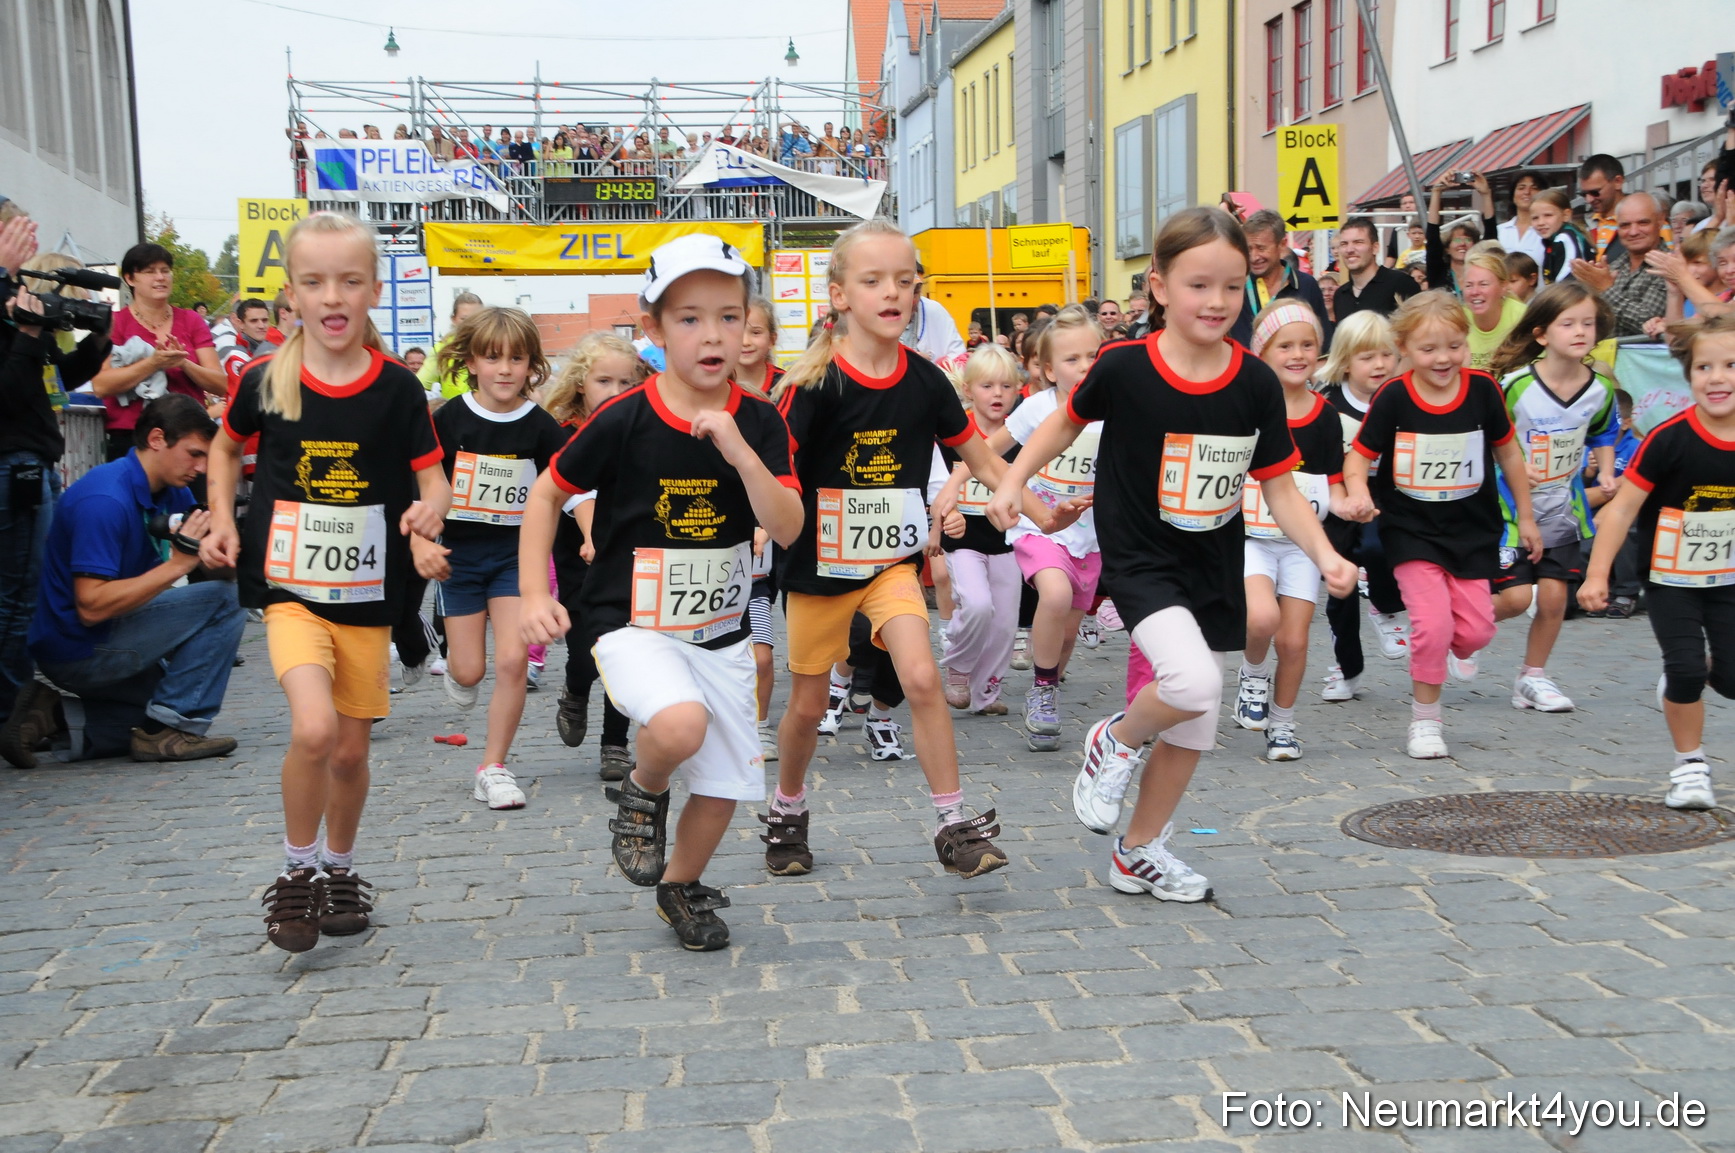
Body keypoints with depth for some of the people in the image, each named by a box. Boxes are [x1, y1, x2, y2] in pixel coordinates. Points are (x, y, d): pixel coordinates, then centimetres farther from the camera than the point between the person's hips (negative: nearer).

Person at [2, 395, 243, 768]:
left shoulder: (173, 494, 5)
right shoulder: (105, 500, -24)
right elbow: (92, 606, -28)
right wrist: (176, 564, -29)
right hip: (79, 649, -10)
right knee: (221, 600, -15)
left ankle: (54, 717, 10)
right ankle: (170, 727, -10)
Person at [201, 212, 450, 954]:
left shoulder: (397, 389, -7)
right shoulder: (264, 382, -5)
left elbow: (433, 477, -1)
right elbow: (226, 447, 15)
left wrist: (430, 508, -23)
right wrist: (223, 519, 2)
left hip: (368, 594, 1)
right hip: (290, 589, -1)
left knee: (351, 750, 10)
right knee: (314, 728, -22)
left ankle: (340, 870, 37)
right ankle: (296, 872, 2)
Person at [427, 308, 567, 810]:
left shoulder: (540, 426, -6)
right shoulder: (450, 419, -8)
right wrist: (420, 543, -15)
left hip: (516, 553, 0)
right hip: (459, 553, 0)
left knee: (512, 660, -10)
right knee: (470, 670, 3)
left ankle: (494, 767, 5)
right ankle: (453, 666, 42)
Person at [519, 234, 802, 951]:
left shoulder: (759, 422, -6)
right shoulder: (624, 420, -14)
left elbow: (787, 529, -15)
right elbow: (547, 494, -1)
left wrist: (738, 450, -28)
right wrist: (535, 595, -7)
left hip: (721, 631, 4)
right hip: (634, 625, -4)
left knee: (724, 787, 8)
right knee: (681, 725, -32)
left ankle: (681, 887, 37)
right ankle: (641, 796, 3)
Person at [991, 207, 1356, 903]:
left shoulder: (1256, 385, -7)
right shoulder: (1124, 368, -14)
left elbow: (1279, 487, -1)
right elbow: (1068, 420, 6)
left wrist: (1326, 556, -13)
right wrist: (1012, 481, -1)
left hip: (1215, 569, 4)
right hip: (1140, 560, -4)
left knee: (1194, 726, 11)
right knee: (1193, 681, -28)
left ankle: (1139, 852, 31)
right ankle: (1115, 745, 5)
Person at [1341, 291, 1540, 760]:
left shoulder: (1483, 389, -7)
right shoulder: (1392, 397, -13)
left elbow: (1507, 451, 6)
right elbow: (1359, 455, -6)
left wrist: (1526, 517, 12)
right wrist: (1358, 492, -28)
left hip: (1473, 530, 3)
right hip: (1412, 531, -2)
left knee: (1476, 629, -1)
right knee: (1432, 624, -15)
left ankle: (1457, 649, 38)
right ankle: (1425, 720, 6)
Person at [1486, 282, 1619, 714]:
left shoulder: (1600, 388, -4)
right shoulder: (1515, 384, -19)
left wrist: (1606, 472, -1)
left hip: (1563, 506, 4)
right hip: (1512, 503, -4)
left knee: (1553, 597, 4)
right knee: (1514, 598, -8)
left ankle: (1533, 676, 22)